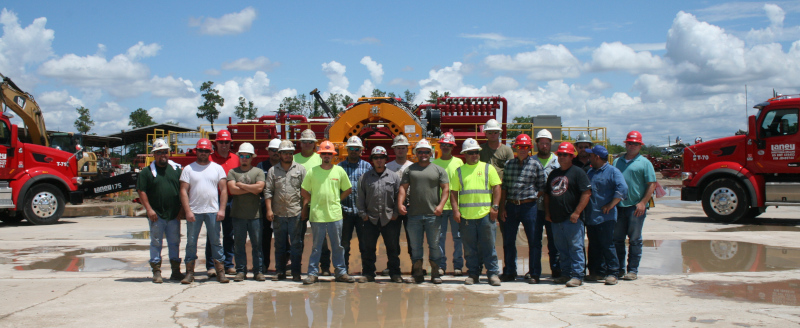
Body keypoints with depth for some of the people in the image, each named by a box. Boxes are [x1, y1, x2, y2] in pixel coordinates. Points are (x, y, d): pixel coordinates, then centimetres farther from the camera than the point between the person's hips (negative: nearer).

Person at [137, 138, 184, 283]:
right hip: (156, 216, -2)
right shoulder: (147, 172, 1)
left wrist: (182, 208, 2)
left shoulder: (176, 169, 9)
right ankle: (156, 271, 8)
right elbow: (141, 192, -3)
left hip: (174, 215, 2)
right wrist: (149, 209, -11)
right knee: (156, 243, 2)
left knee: (174, 243, 9)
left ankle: (176, 271, 16)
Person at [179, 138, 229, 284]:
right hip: (194, 212, 0)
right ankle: (190, 273, 10)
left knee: (216, 242, 3)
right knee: (191, 242, 3)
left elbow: (223, 189, 5)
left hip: (213, 211, 0)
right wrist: (187, 211, -9)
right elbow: (183, 191, 1)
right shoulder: (188, 169, 6)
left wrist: (222, 209, -5)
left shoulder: (217, 168, 9)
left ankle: (220, 272, 7)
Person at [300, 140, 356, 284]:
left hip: (335, 214, 1)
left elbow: (348, 189, 14)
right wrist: (314, 201, 3)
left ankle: (341, 272, 14)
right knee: (316, 246, 4)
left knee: (337, 246, 7)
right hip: (317, 215, -1)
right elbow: (304, 191, 9)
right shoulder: (312, 171, 3)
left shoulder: (339, 171, 6)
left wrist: (336, 200, 6)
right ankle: (312, 273, 9)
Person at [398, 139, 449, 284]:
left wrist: (441, 205, -10)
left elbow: (446, 189, 3)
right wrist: (400, 203, -9)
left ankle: (435, 273, 11)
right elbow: (403, 188, 6)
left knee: (434, 245, 3)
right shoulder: (409, 170, 11)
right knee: (415, 245, 5)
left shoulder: (438, 170, 9)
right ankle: (417, 272, 14)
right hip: (414, 215, 1)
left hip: (433, 215, -1)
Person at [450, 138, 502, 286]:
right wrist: (456, 210, -2)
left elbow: (496, 187, 6)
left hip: (485, 214, -1)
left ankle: (493, 273, 7)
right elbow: (453, 192, 9)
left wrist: (495, 207, -4)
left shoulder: (488, 168, 8)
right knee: (470, 248, 5)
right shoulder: (459, 171, 10)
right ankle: (473, 274, 14)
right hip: (466, 216, 1)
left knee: (489, 246, 1)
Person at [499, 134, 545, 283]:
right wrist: (502, 208, 5)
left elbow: (542, 188, 5)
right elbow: (504, 187, 10)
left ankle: (533, 273, 9)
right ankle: (509, 272, 18)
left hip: (529, 206, -3)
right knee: (508, 240, 8)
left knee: (533, 240, 0)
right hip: (511, 206, 3)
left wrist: (532, 198, -6)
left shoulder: (536, 165, 2)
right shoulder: (509, 164, 11)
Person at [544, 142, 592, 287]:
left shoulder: (578, 172, -3)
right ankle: (566, 274, 19)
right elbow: (547, 194, 24)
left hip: (572, 219, -7)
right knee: (561, 249, 11)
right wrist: (547, 212, 13)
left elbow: (586, 193, -10)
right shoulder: (553, 174, 18)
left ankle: (577, 276, -3)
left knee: (576, 247, -6)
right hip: (556, 219, 7)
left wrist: (577, 213, -15)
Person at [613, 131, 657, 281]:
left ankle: (633, 270, 8)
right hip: (618, 206, 4)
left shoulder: (644, 163, 2)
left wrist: (643, 202, -13)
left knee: (634, 240, 2)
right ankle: (619, 268, 17)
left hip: (636, 207, -4)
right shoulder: (617, 162, 16)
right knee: (617, 239, 7)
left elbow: (652, 184, -4)